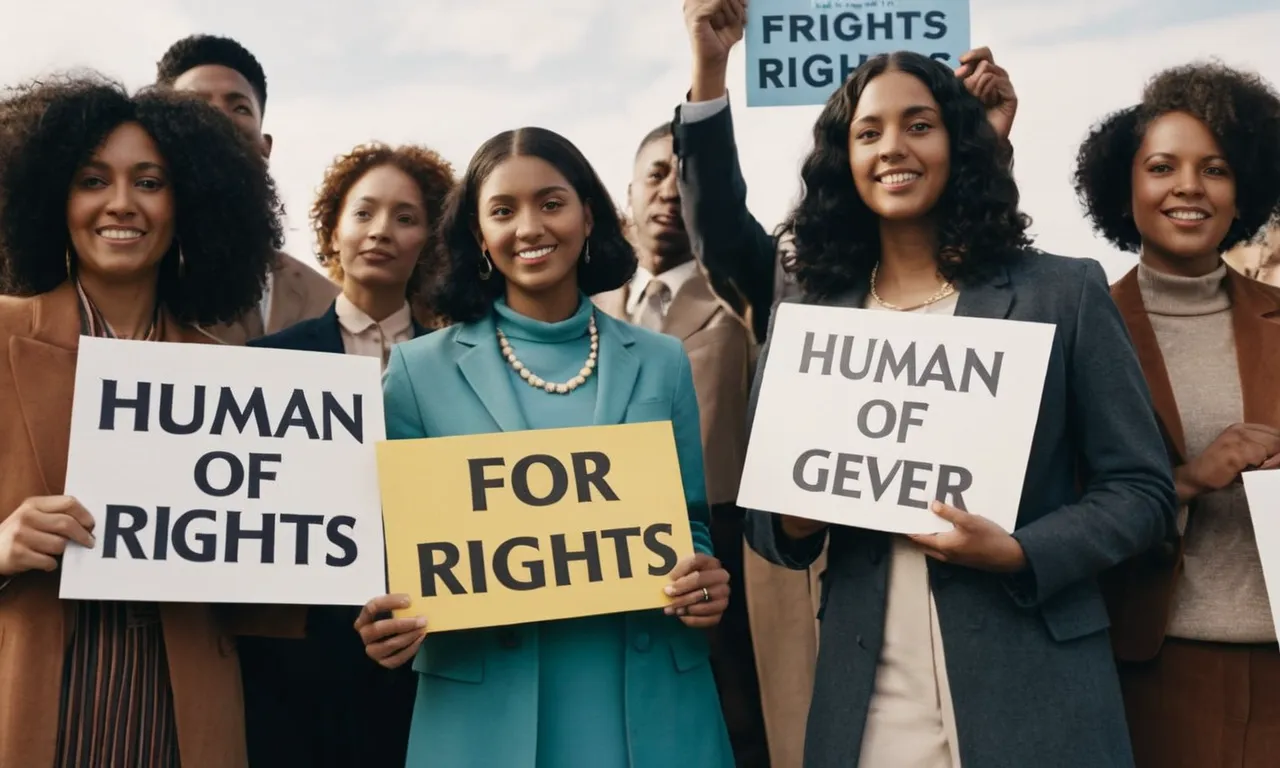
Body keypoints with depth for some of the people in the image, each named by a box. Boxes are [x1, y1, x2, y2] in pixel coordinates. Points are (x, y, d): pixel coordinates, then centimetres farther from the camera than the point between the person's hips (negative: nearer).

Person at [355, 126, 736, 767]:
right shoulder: (420, 369, 1)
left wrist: (706, 584, -10)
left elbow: (688, 526, 11)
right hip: (484, 707, -1)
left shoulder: (661, 364, 6)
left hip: (649, 701, 2)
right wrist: (385, 623, -16)